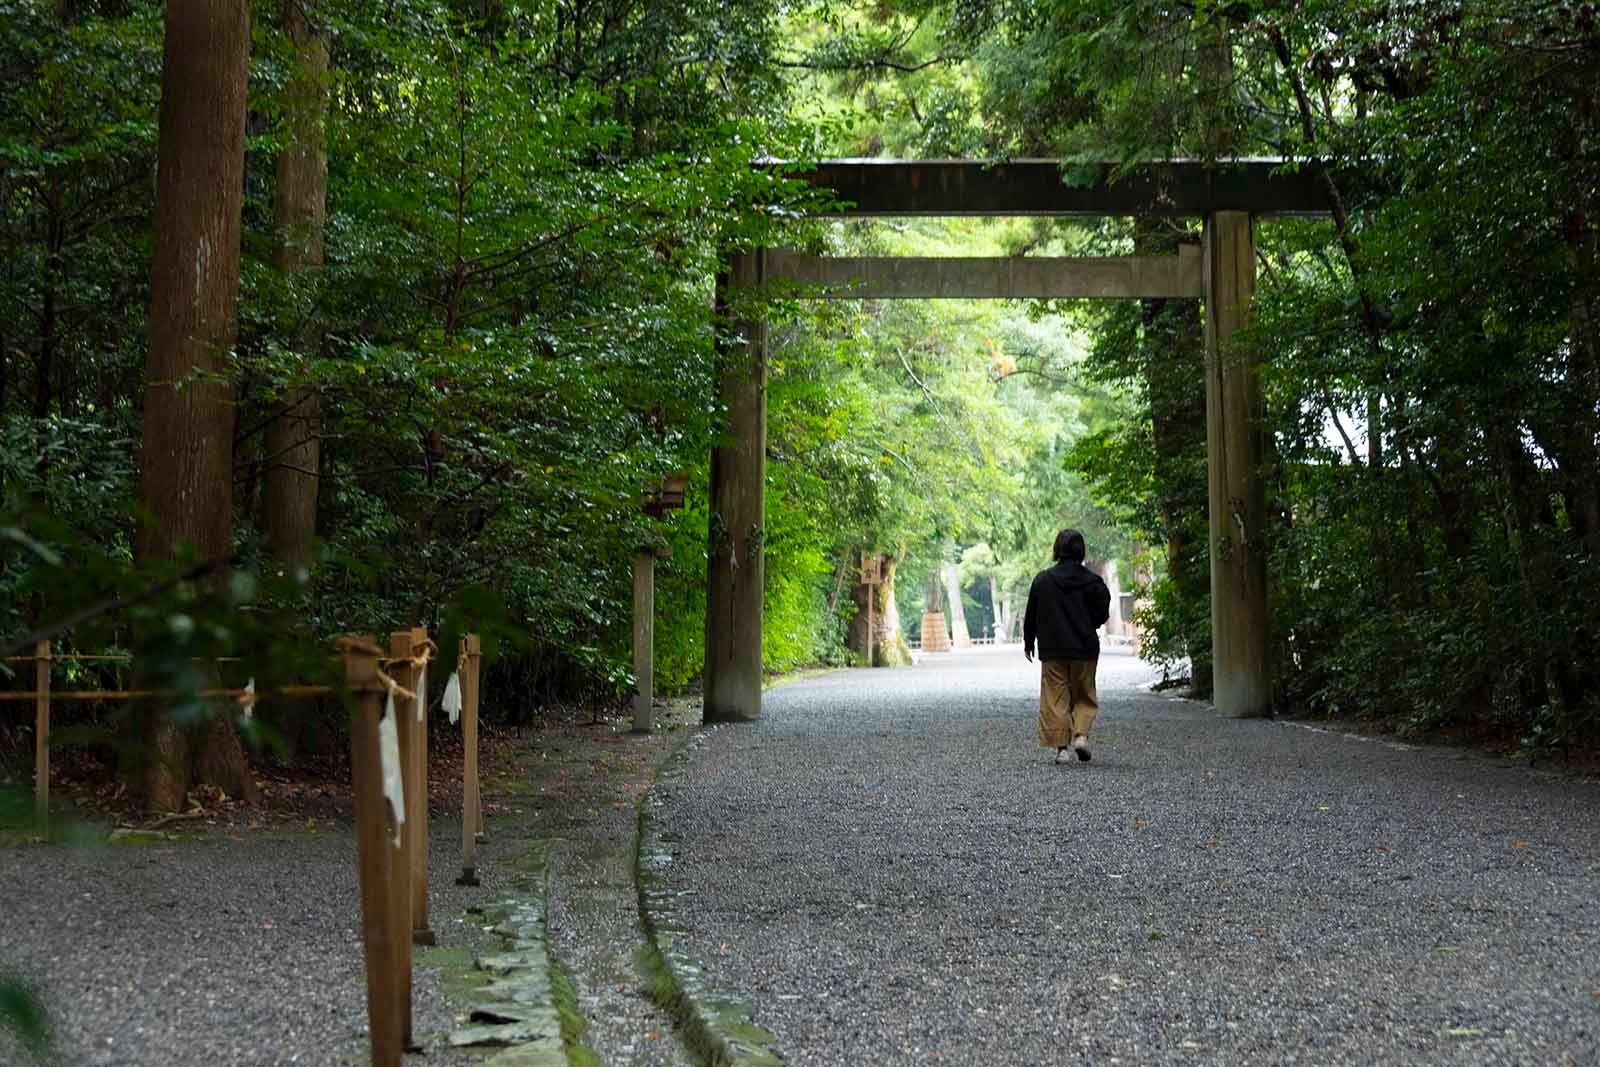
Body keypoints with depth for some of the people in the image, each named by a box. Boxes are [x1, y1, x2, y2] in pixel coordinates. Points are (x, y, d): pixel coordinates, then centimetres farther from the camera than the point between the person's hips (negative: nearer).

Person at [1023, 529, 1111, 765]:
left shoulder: (1043, 580, -4)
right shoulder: (1092, 581, -4)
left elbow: (1031, 615, 1)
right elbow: (1102, 615, -2)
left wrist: (1028, 643, 14)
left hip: (1052, 650, -1)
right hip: (1085, 650, 1)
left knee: (1056, 699, 5)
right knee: (1084, 697, 14)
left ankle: (1061, 746, 1)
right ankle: (1081, 734, -5)